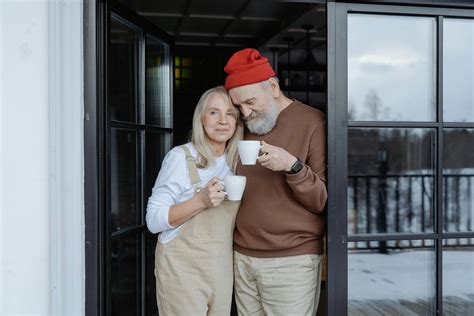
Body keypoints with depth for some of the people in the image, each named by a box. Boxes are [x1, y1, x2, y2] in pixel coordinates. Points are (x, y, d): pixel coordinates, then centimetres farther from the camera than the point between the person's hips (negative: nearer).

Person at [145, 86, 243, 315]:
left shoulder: (235, 161, 6)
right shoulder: (181, 157, -12)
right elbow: (153, 220, -13)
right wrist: (200, 200, -25)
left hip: (222, 267, 6)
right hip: (183, 268, -6)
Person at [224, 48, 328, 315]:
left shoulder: (313, 123, -7)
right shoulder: (245, 128, 12)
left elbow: (325, 201, -9)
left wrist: (293, 166, -24)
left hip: (291, 262, -5)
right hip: (242, 258, 5)